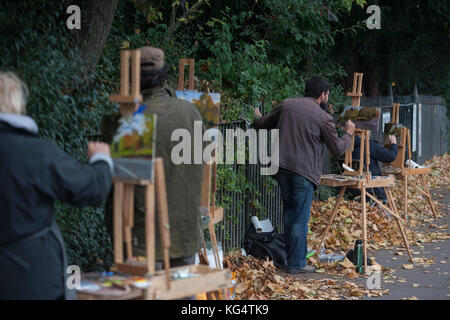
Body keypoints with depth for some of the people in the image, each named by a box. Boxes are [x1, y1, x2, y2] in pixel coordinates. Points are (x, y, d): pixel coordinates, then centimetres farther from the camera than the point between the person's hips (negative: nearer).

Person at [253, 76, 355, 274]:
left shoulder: (286, 105, 8)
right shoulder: (324, 118, -5)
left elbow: (262, 124, 17)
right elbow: (337, 149, 2)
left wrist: (257, 118, 40)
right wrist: (348, 134, 21)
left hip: (282, 168, 5)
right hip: (304, 172, -5)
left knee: (289, 210, 17)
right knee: (300, 218, 1)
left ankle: (291, 255, 24)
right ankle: (296, 263, 7)